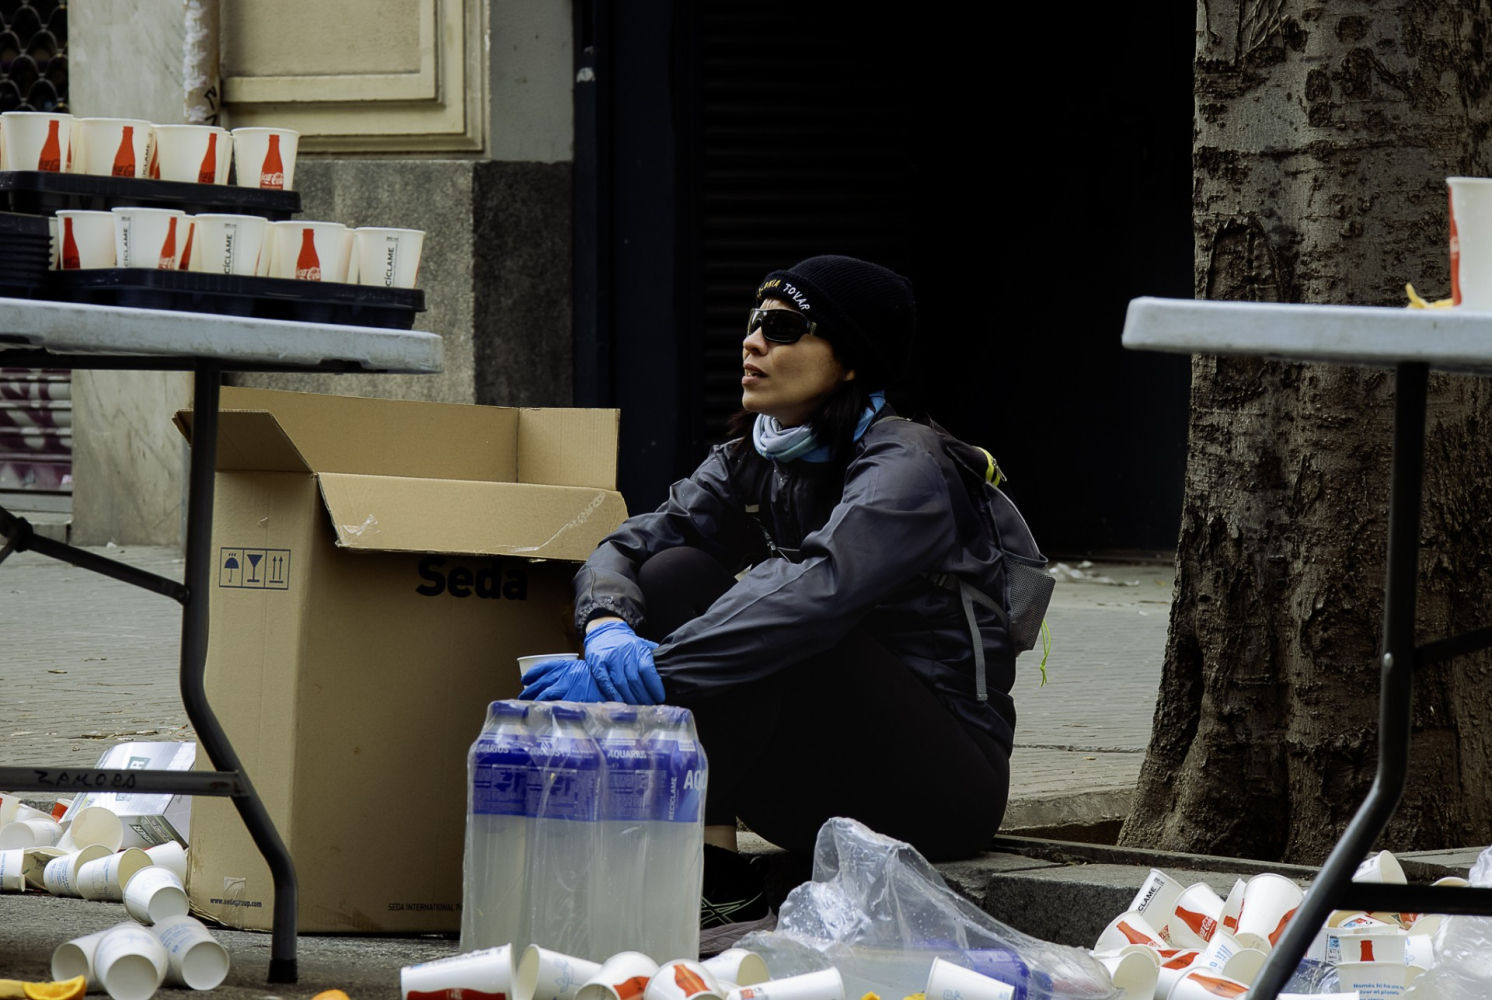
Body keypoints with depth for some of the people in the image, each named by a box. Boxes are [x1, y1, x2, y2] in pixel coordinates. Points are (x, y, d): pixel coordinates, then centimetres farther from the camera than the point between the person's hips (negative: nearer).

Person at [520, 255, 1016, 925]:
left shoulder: (904, 466, -16)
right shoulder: (751, 465, 7)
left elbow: (817, 591, -34)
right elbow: (625, 548, -4)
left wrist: (645, 675, -40)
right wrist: (608, 632, -29)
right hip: (815, 793, 7)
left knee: (777, 629, -28)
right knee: (675, 570, -12)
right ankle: (713, 875, -21)